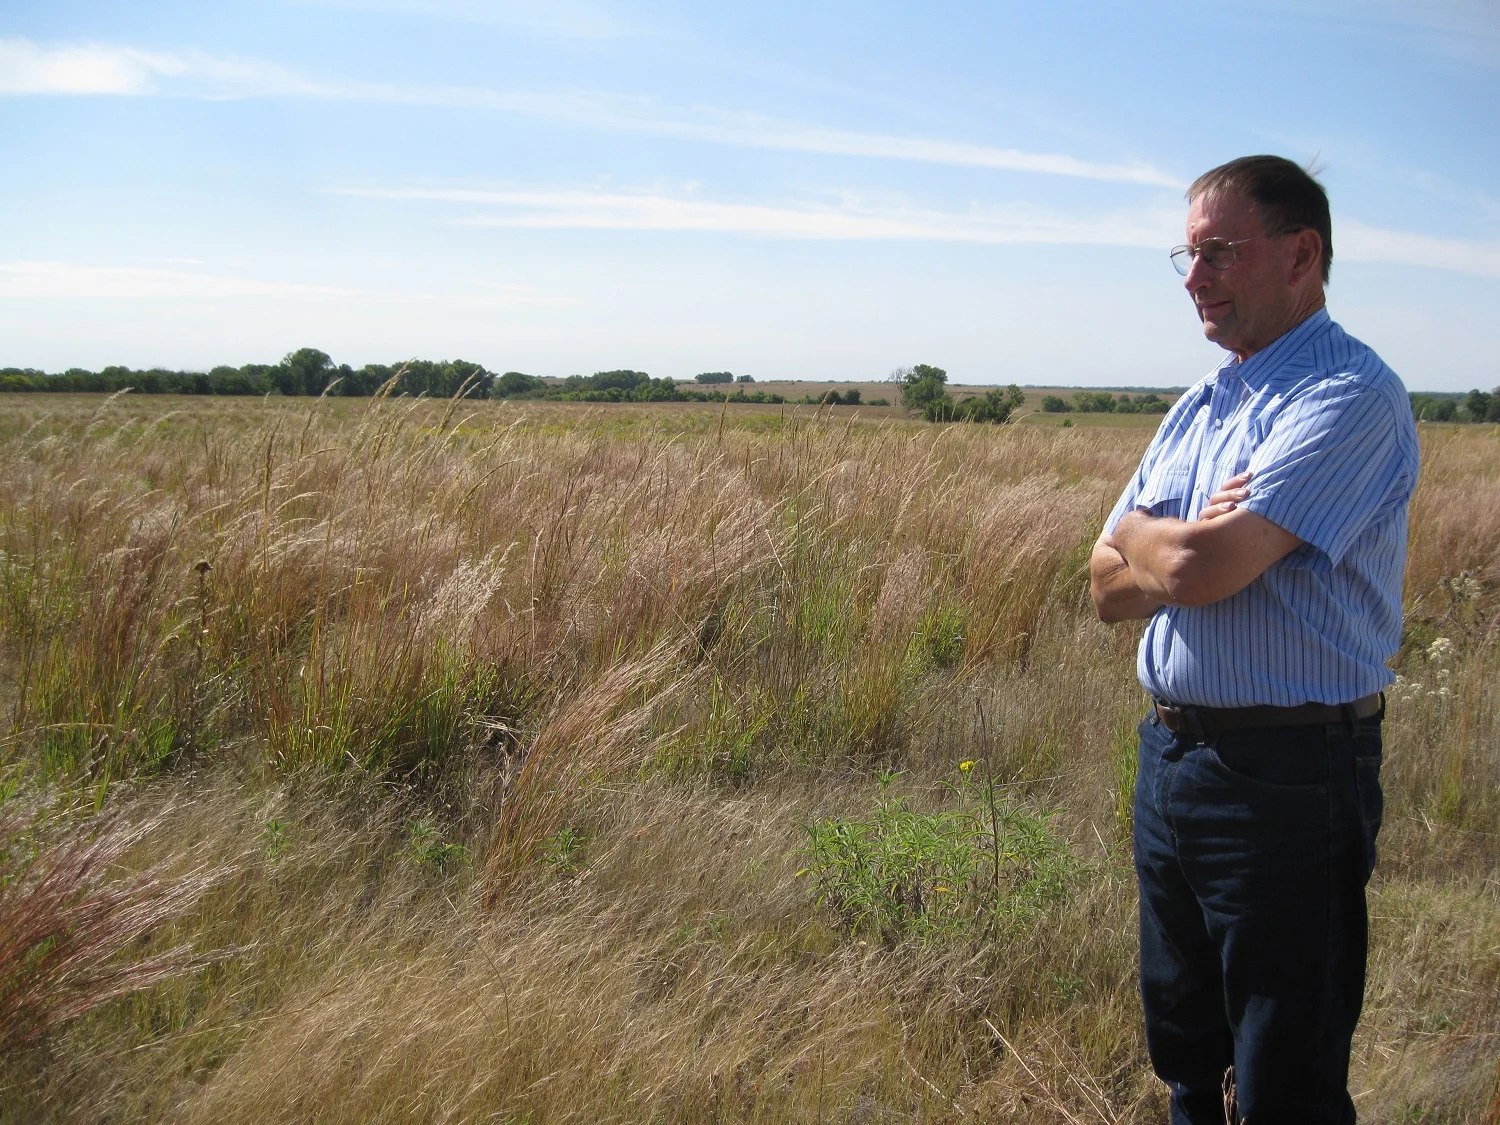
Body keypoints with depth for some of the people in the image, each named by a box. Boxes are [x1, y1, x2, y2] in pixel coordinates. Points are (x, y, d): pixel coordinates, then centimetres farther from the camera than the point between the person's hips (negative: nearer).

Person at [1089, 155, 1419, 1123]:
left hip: (1287, 777, -8)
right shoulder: (1198, 408, 13)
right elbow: (1108, 587, 10)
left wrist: (1145, 540, -4)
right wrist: (1189, 552, -10)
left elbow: (1200, 568, -25)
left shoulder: (1349, 395, -15)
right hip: (1170, 755, 8)